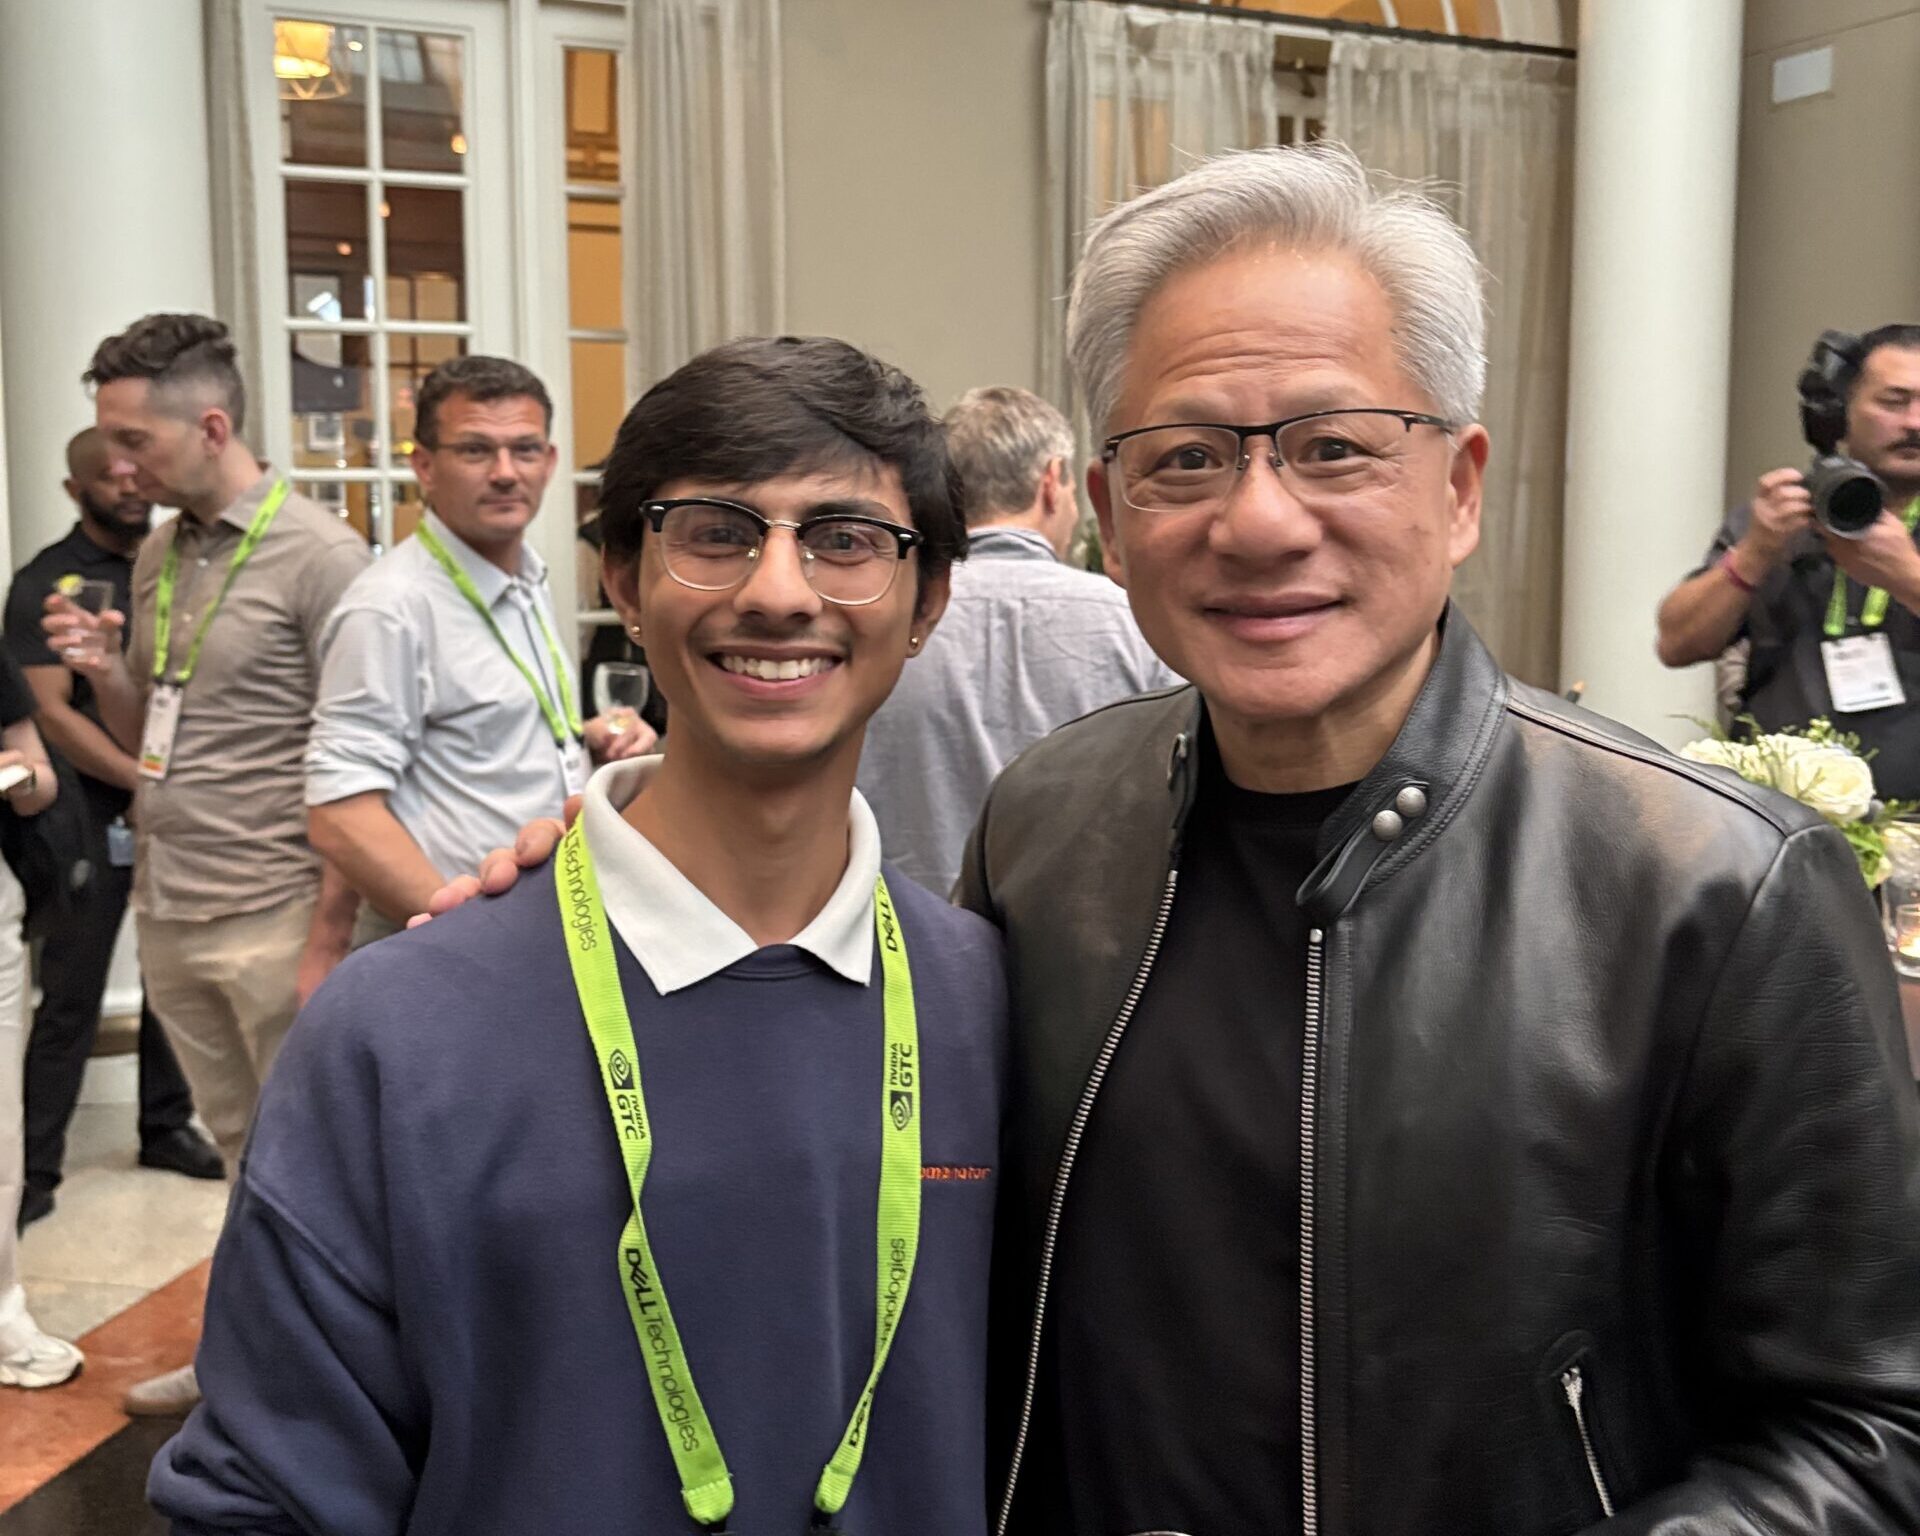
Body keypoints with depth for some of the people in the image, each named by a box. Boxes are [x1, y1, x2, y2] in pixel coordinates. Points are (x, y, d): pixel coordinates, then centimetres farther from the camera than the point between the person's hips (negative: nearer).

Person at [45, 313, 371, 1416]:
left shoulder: (319, 556, -10)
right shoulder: (159, 557, 12)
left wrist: (329, 929, -16)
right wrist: (105, 671, -2)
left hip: (273, 920, -7)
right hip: (168, 912, 7)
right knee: (242, 1150, 17)